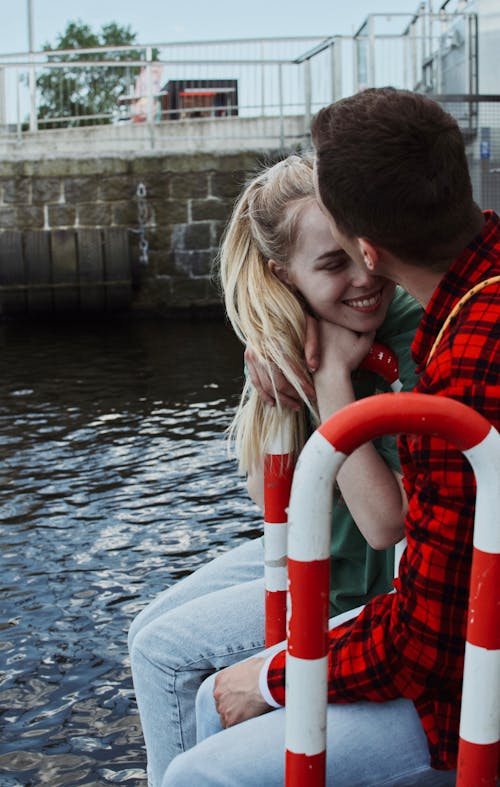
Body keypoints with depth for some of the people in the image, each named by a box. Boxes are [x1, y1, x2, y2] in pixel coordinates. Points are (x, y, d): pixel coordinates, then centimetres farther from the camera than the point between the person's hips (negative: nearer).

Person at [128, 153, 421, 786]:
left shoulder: (415, 341, -27)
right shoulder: (291, 331, -7)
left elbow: (385, 524, -30)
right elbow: (263, 485, -6)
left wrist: (336, 374, -30)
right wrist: (296, 364, -22)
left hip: (363, 583, -7)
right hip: (301, 544, 7)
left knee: (163, 650, -5)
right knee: (149, 629, 12)